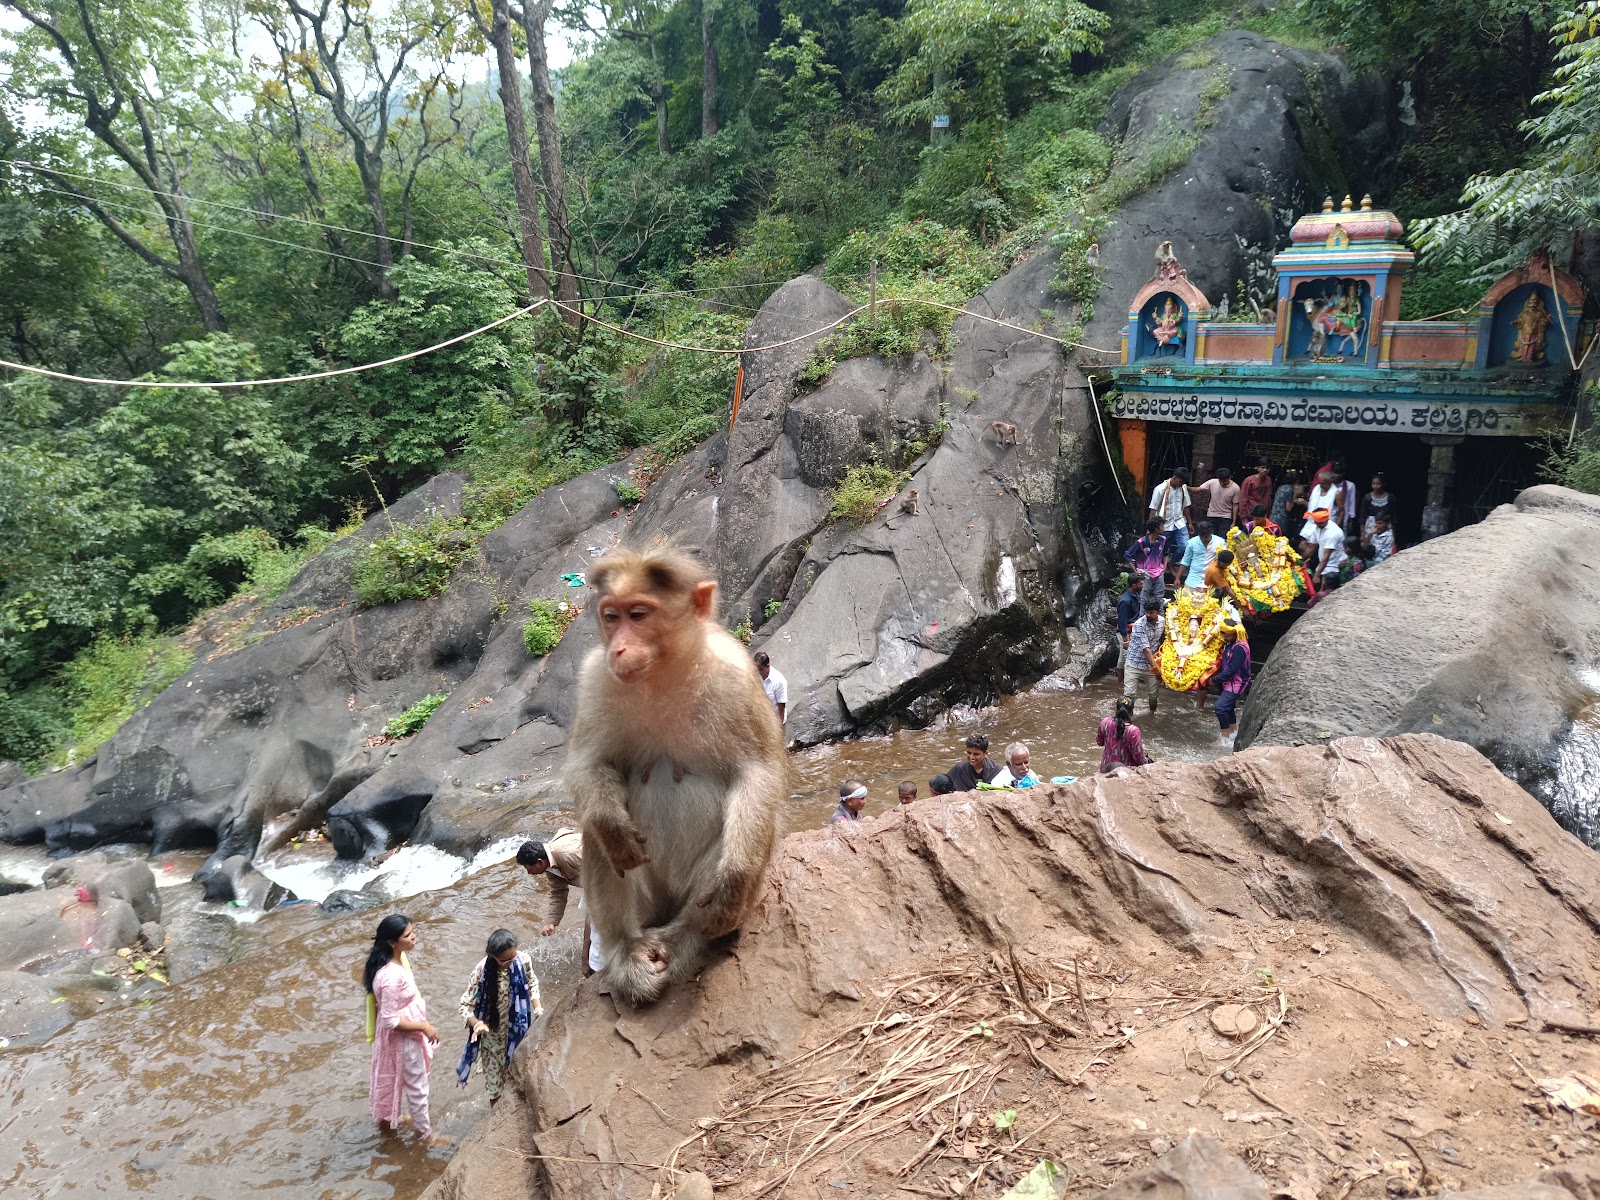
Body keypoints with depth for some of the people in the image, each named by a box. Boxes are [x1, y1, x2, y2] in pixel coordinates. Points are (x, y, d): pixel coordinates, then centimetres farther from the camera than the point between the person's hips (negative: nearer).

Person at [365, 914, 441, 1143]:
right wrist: (424, 1026, -21)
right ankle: (425, 1132, 34)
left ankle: (384, 1115, 54)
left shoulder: (398, 957, -10)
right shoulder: (391, 977, -38)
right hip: (402, 1036, -8)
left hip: (402, 1033, 8)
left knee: (391, 1076, 31)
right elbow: (390, 1020, -31)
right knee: (416, 1084, 13)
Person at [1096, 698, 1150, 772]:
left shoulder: (1106, 723, -12)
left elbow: (1099, 742, 7)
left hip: (1107, 768, 5)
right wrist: (1145, 761, 6)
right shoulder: (1133, 731, -25)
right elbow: (1138, 756, -15)